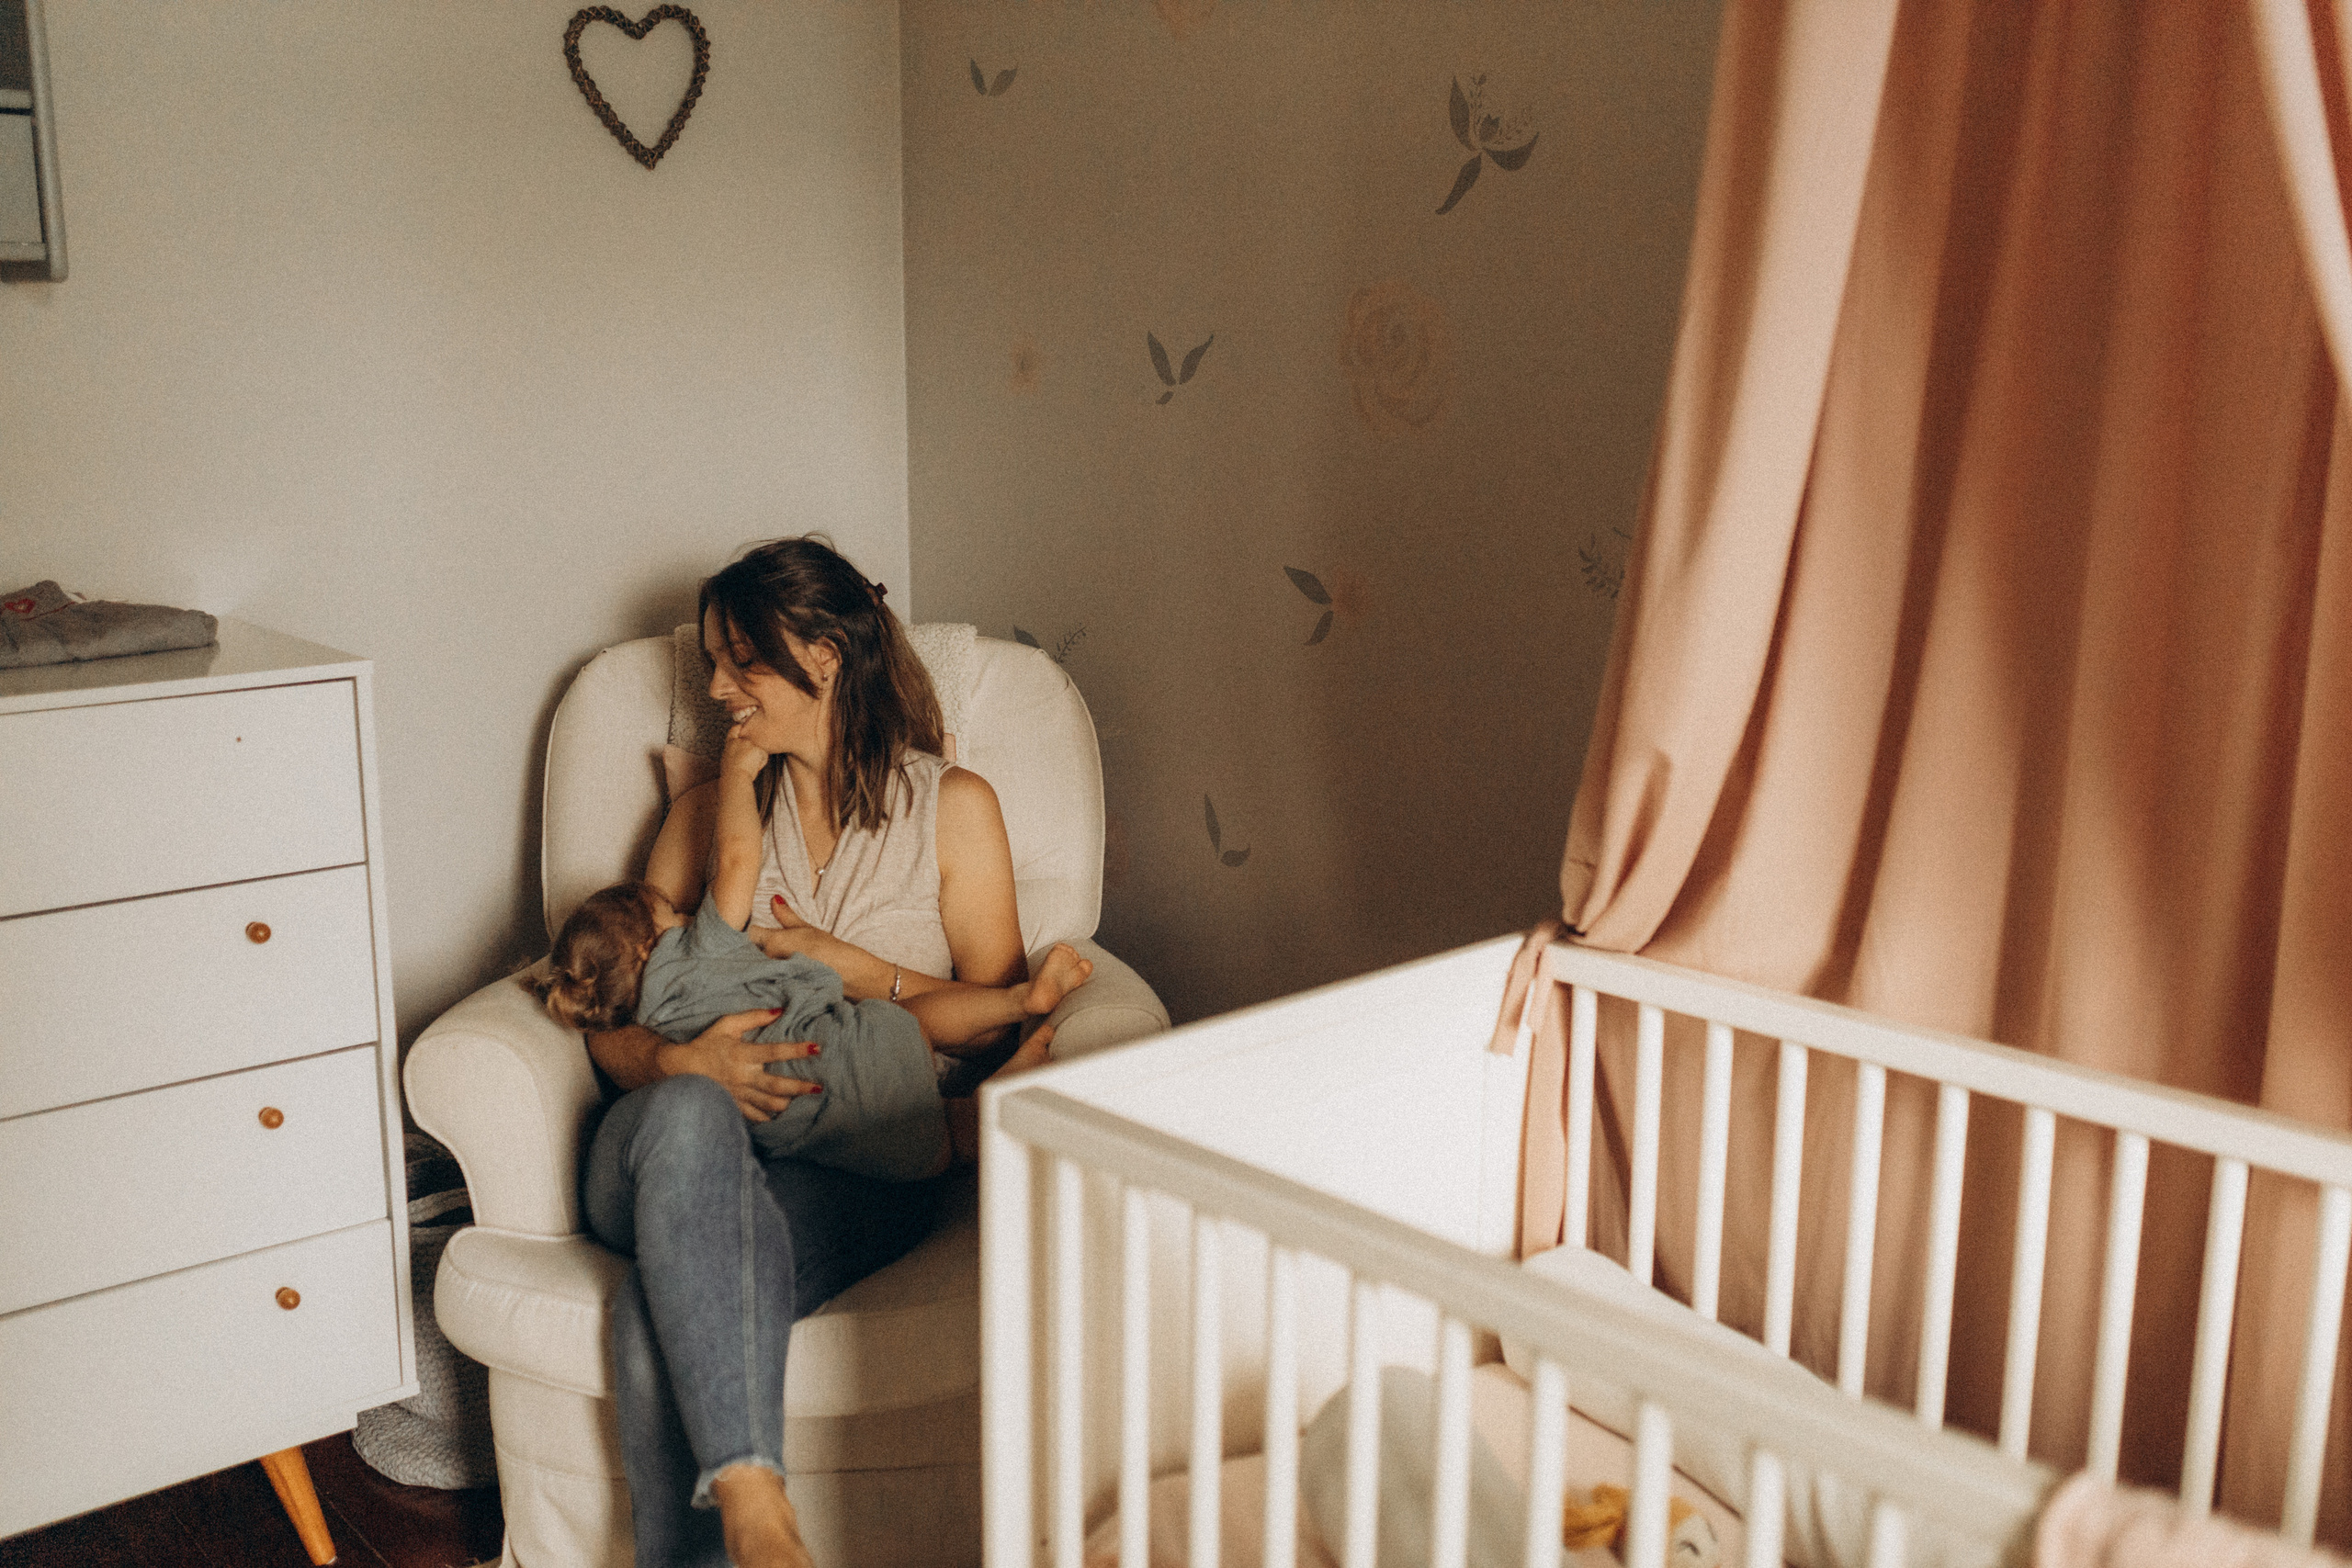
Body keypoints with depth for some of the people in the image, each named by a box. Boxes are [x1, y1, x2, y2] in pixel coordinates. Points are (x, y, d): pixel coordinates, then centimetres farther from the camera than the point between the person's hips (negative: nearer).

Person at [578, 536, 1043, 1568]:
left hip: (858, 1166, -2)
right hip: (676, 1142, 2)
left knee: (665, 1320, -36)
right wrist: (677, 1061, -9)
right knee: (689, 1116, -40)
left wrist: (849, 967, -3)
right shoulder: (709, 811, 22)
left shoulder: (952, 806, 13)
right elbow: (611, 1024, 15)